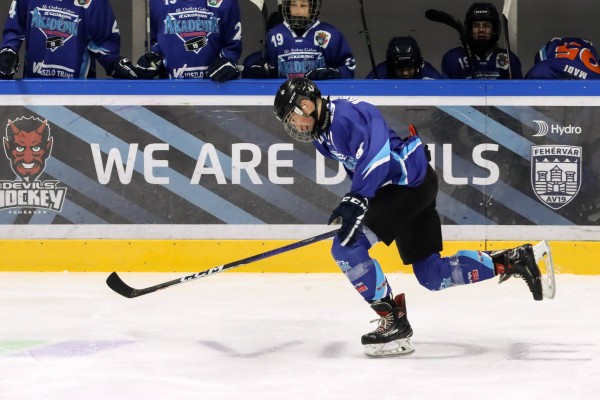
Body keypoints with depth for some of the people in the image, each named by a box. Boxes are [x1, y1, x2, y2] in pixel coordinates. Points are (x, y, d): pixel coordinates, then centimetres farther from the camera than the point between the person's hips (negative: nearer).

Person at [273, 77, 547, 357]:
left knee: (346, 247, -18)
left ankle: (394, 322, -12)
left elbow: (376, 156, -31)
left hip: (410, 184, -11)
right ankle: (514, 260, 17)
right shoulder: (322, 135, 12)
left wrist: (356, 200, -37)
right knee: (432, 275, 11)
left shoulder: (346, 116, -19)